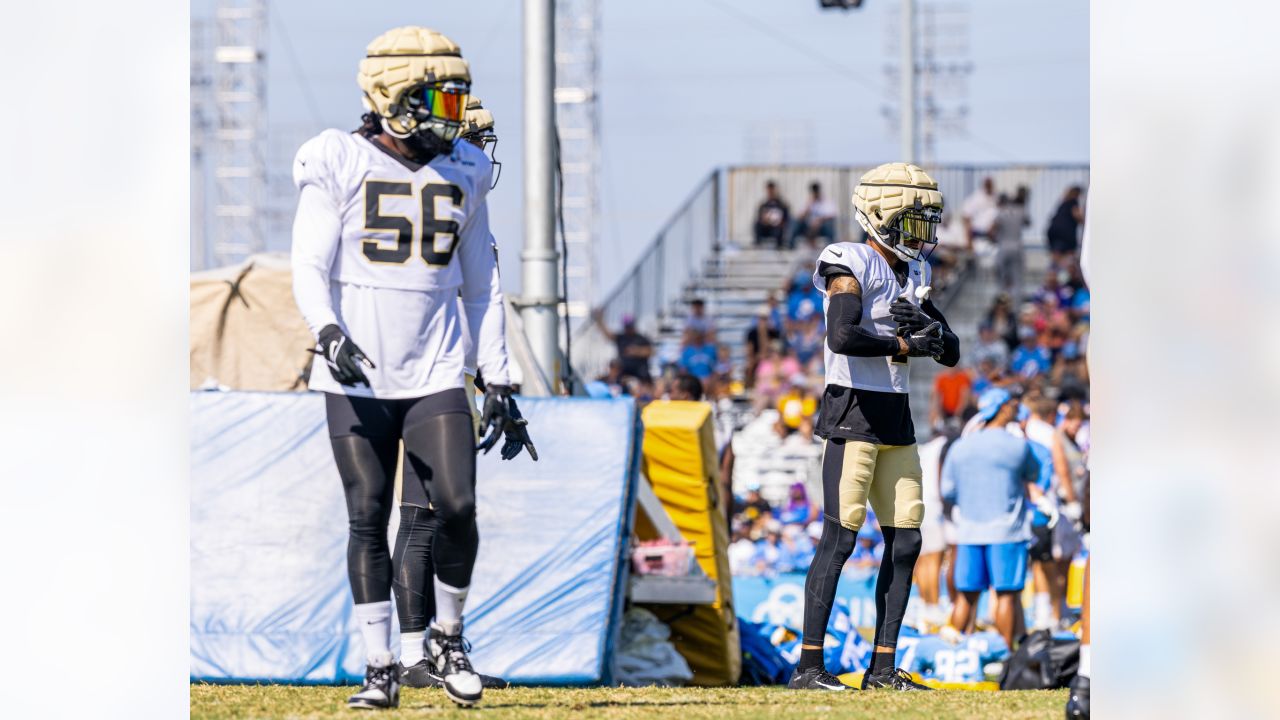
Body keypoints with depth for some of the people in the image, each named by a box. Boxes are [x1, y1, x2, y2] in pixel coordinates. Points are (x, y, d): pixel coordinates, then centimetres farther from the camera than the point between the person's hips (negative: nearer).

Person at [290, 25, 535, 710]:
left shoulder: (461, 173, 10)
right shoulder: (338, 165, -3)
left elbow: (480, 286, 16)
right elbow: (310, 269, -8)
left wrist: (497, 382, 14)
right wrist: (328, 332, -27)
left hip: (437, 373, 3)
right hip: (356, 377, -2)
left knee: (454, 507, -11)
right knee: (368, 518, 0)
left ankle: (444, 639, 11)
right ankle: (380, 668, 8)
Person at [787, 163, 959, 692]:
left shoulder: (911, 273, 14)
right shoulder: (851, 266, -11)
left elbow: (951, 352, 16)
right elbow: (842, 337, -28)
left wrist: (932, 330, -6)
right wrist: (904, 345, -17)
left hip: (896, 419, 8)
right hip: (853, 412, -8)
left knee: (905, 540, 5)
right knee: (840, 536, -10)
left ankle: (883, 667, 10)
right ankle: (809, 665, -7)